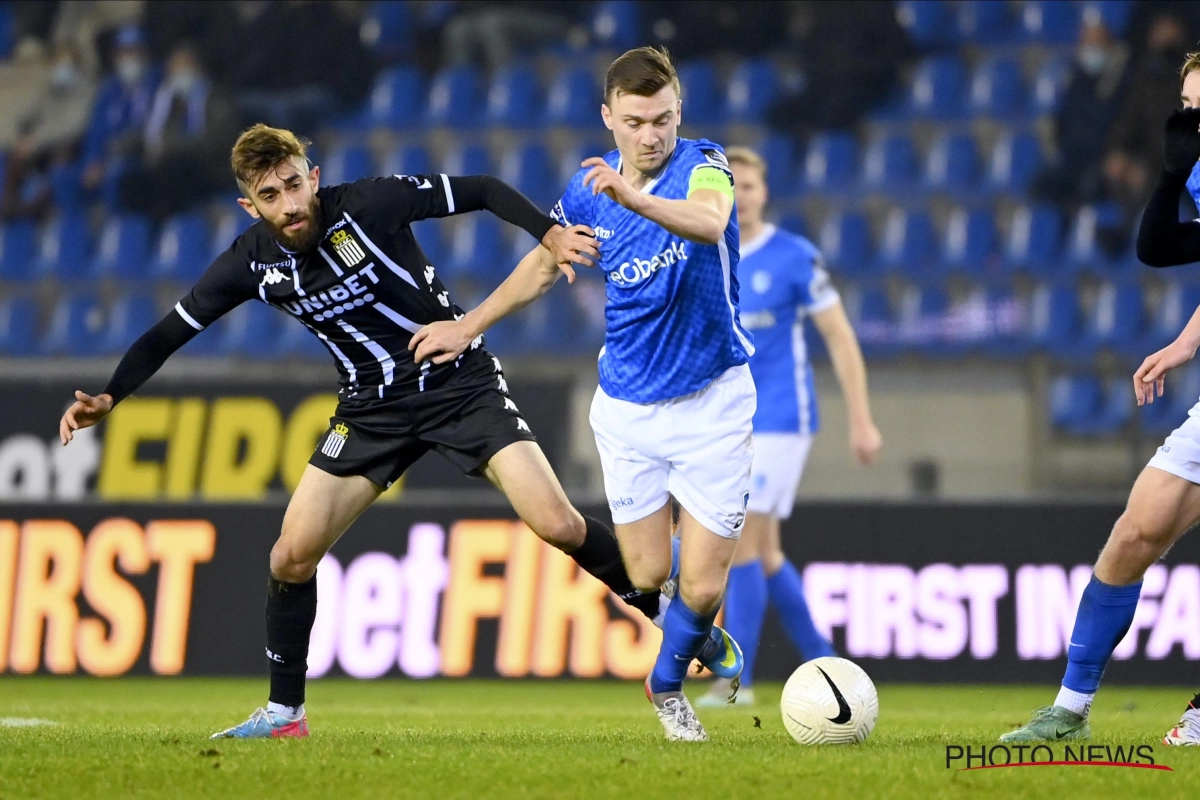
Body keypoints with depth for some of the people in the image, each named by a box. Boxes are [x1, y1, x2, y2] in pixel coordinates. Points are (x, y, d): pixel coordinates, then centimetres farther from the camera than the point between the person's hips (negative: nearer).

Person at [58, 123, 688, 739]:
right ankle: (284, 713, 13)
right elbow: (168, 334, 0)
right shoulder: (253, 263, -9)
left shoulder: (369, 204, -20)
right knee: (292, 555, -5)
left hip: (462, 384, -4)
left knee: (558, 527, -16)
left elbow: (482, 191, -15)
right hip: (373, 409, 4)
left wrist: (549, 234, -31)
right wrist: (107, 399, -13)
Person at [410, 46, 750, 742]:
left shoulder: (704, 166, -15)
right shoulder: (590, 190, -1)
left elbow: (708, 221, -40)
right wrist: (468, 326, 24)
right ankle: (706, 643, 34)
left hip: (712, 401, -3)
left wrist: (634, 197, -58)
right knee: (647, 575, 0)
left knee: (702, 587, -5)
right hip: (628, 407, 3)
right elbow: (543, 267, 19)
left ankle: (669, 682, 27)